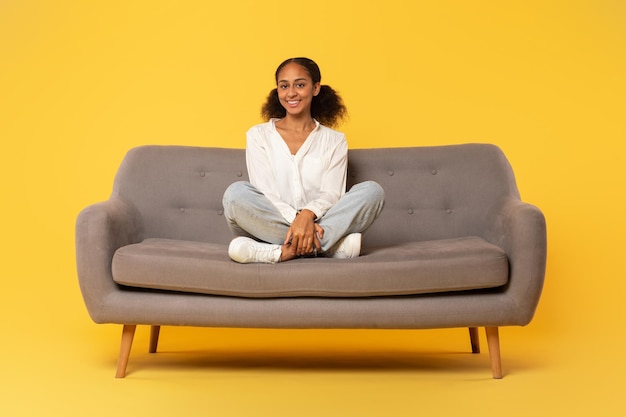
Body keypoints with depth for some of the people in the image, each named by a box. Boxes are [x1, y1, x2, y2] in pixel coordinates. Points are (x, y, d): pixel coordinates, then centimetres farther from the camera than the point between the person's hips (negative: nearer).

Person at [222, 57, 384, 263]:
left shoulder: (335, 141, 13)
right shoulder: (258, 135, 9)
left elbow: (332, 193, -1)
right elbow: (265, 194, -3)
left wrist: (307, 215, -25)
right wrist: (296, 219, -23)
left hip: (317, 224, 1)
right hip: (268, 226, -1)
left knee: (371, 190, -21)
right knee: (236, 192, -30)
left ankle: (283, 251, -32)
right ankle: (325, 245, -29)